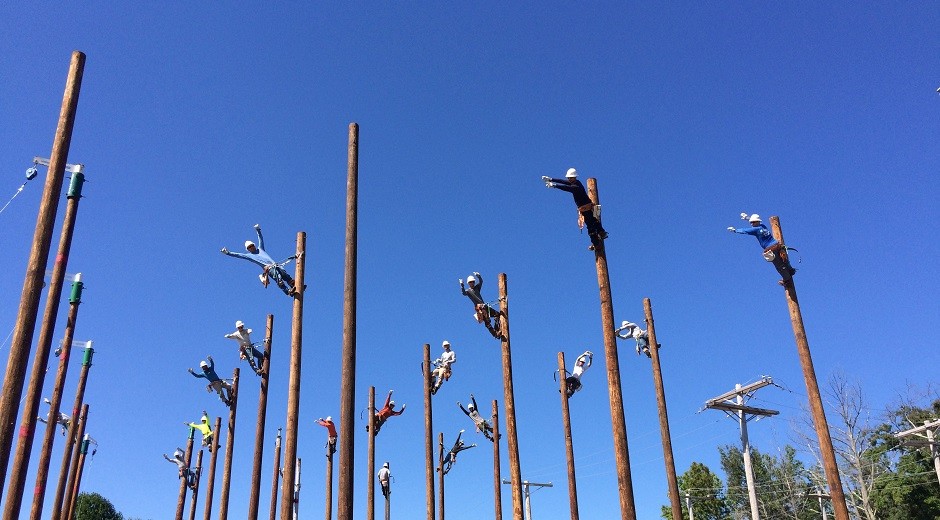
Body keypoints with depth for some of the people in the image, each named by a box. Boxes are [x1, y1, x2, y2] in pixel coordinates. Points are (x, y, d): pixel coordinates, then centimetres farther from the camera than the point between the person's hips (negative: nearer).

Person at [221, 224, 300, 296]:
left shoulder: (260, 249, 28)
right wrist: (228, 253, 8)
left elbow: (261, 239, 28)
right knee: (279, 279, -28)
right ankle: (289, 291, -42)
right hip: (268, 268, -6)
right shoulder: (248, 255, 18)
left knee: (286, 276, -11)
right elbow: (237, 255, 14)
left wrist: (258, 230, 19)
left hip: (276, 265, 6)